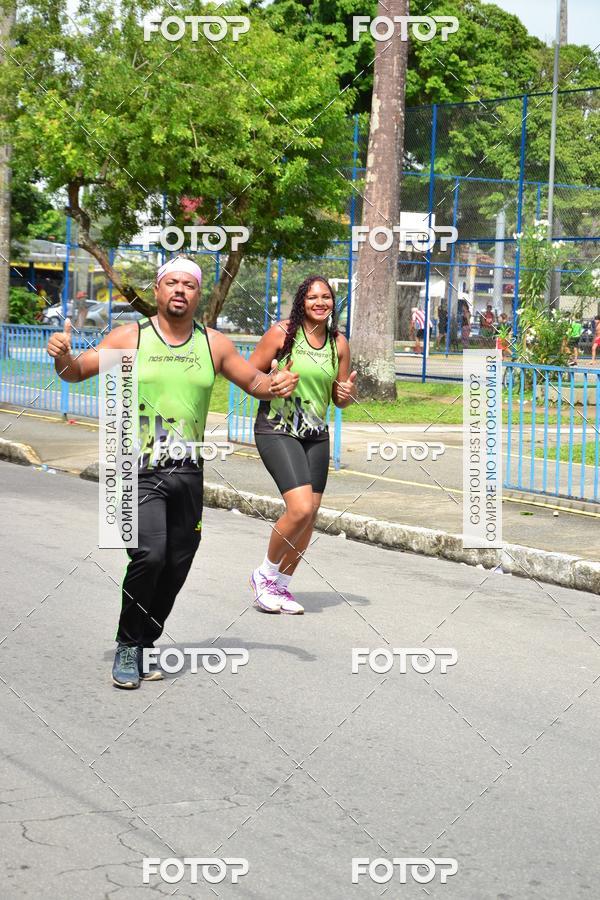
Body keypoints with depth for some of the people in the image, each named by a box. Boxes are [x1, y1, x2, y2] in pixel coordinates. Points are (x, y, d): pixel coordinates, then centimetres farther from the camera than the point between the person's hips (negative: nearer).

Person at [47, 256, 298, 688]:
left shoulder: (214, 344, 7)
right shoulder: (130, 337, 0)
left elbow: (254, 381, 16)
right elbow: (78, 371, 0)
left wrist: (277, 384, -6)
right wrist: (63, 357, -23)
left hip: (188, 474, 4)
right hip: (139, 470, -4)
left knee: (176, 568, 7)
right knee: (149, 555, -21)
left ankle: (144, 645, 27)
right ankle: (127, 647, -3)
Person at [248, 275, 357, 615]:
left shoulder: (339, 343, 7)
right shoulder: (282, 333, -7)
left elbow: (340, 399, 15)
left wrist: (348, 392, -7)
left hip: (316, 435, 6)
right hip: (276, 430, -6)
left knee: (311, 515, 5)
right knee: (301, 509, -18)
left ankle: (281, 584, 23)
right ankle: (265, 574, 4)